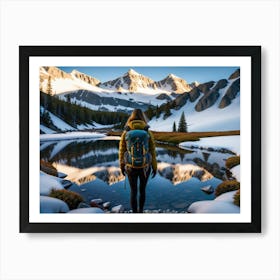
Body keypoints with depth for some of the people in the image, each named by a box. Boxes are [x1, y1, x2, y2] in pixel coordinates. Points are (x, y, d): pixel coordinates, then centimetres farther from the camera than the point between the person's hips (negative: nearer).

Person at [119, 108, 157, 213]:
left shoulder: (125, 133, -8)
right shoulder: (148, 133, -9)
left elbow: (122, 151, -2)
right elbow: (152, 152, -5)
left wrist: (122, 166, 13)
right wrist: (155, 168, 8)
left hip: (131, 167, 0)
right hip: (144, 167, 0)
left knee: (133, 191, 17)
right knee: (142, 189, 25)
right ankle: (140, 212, 39)